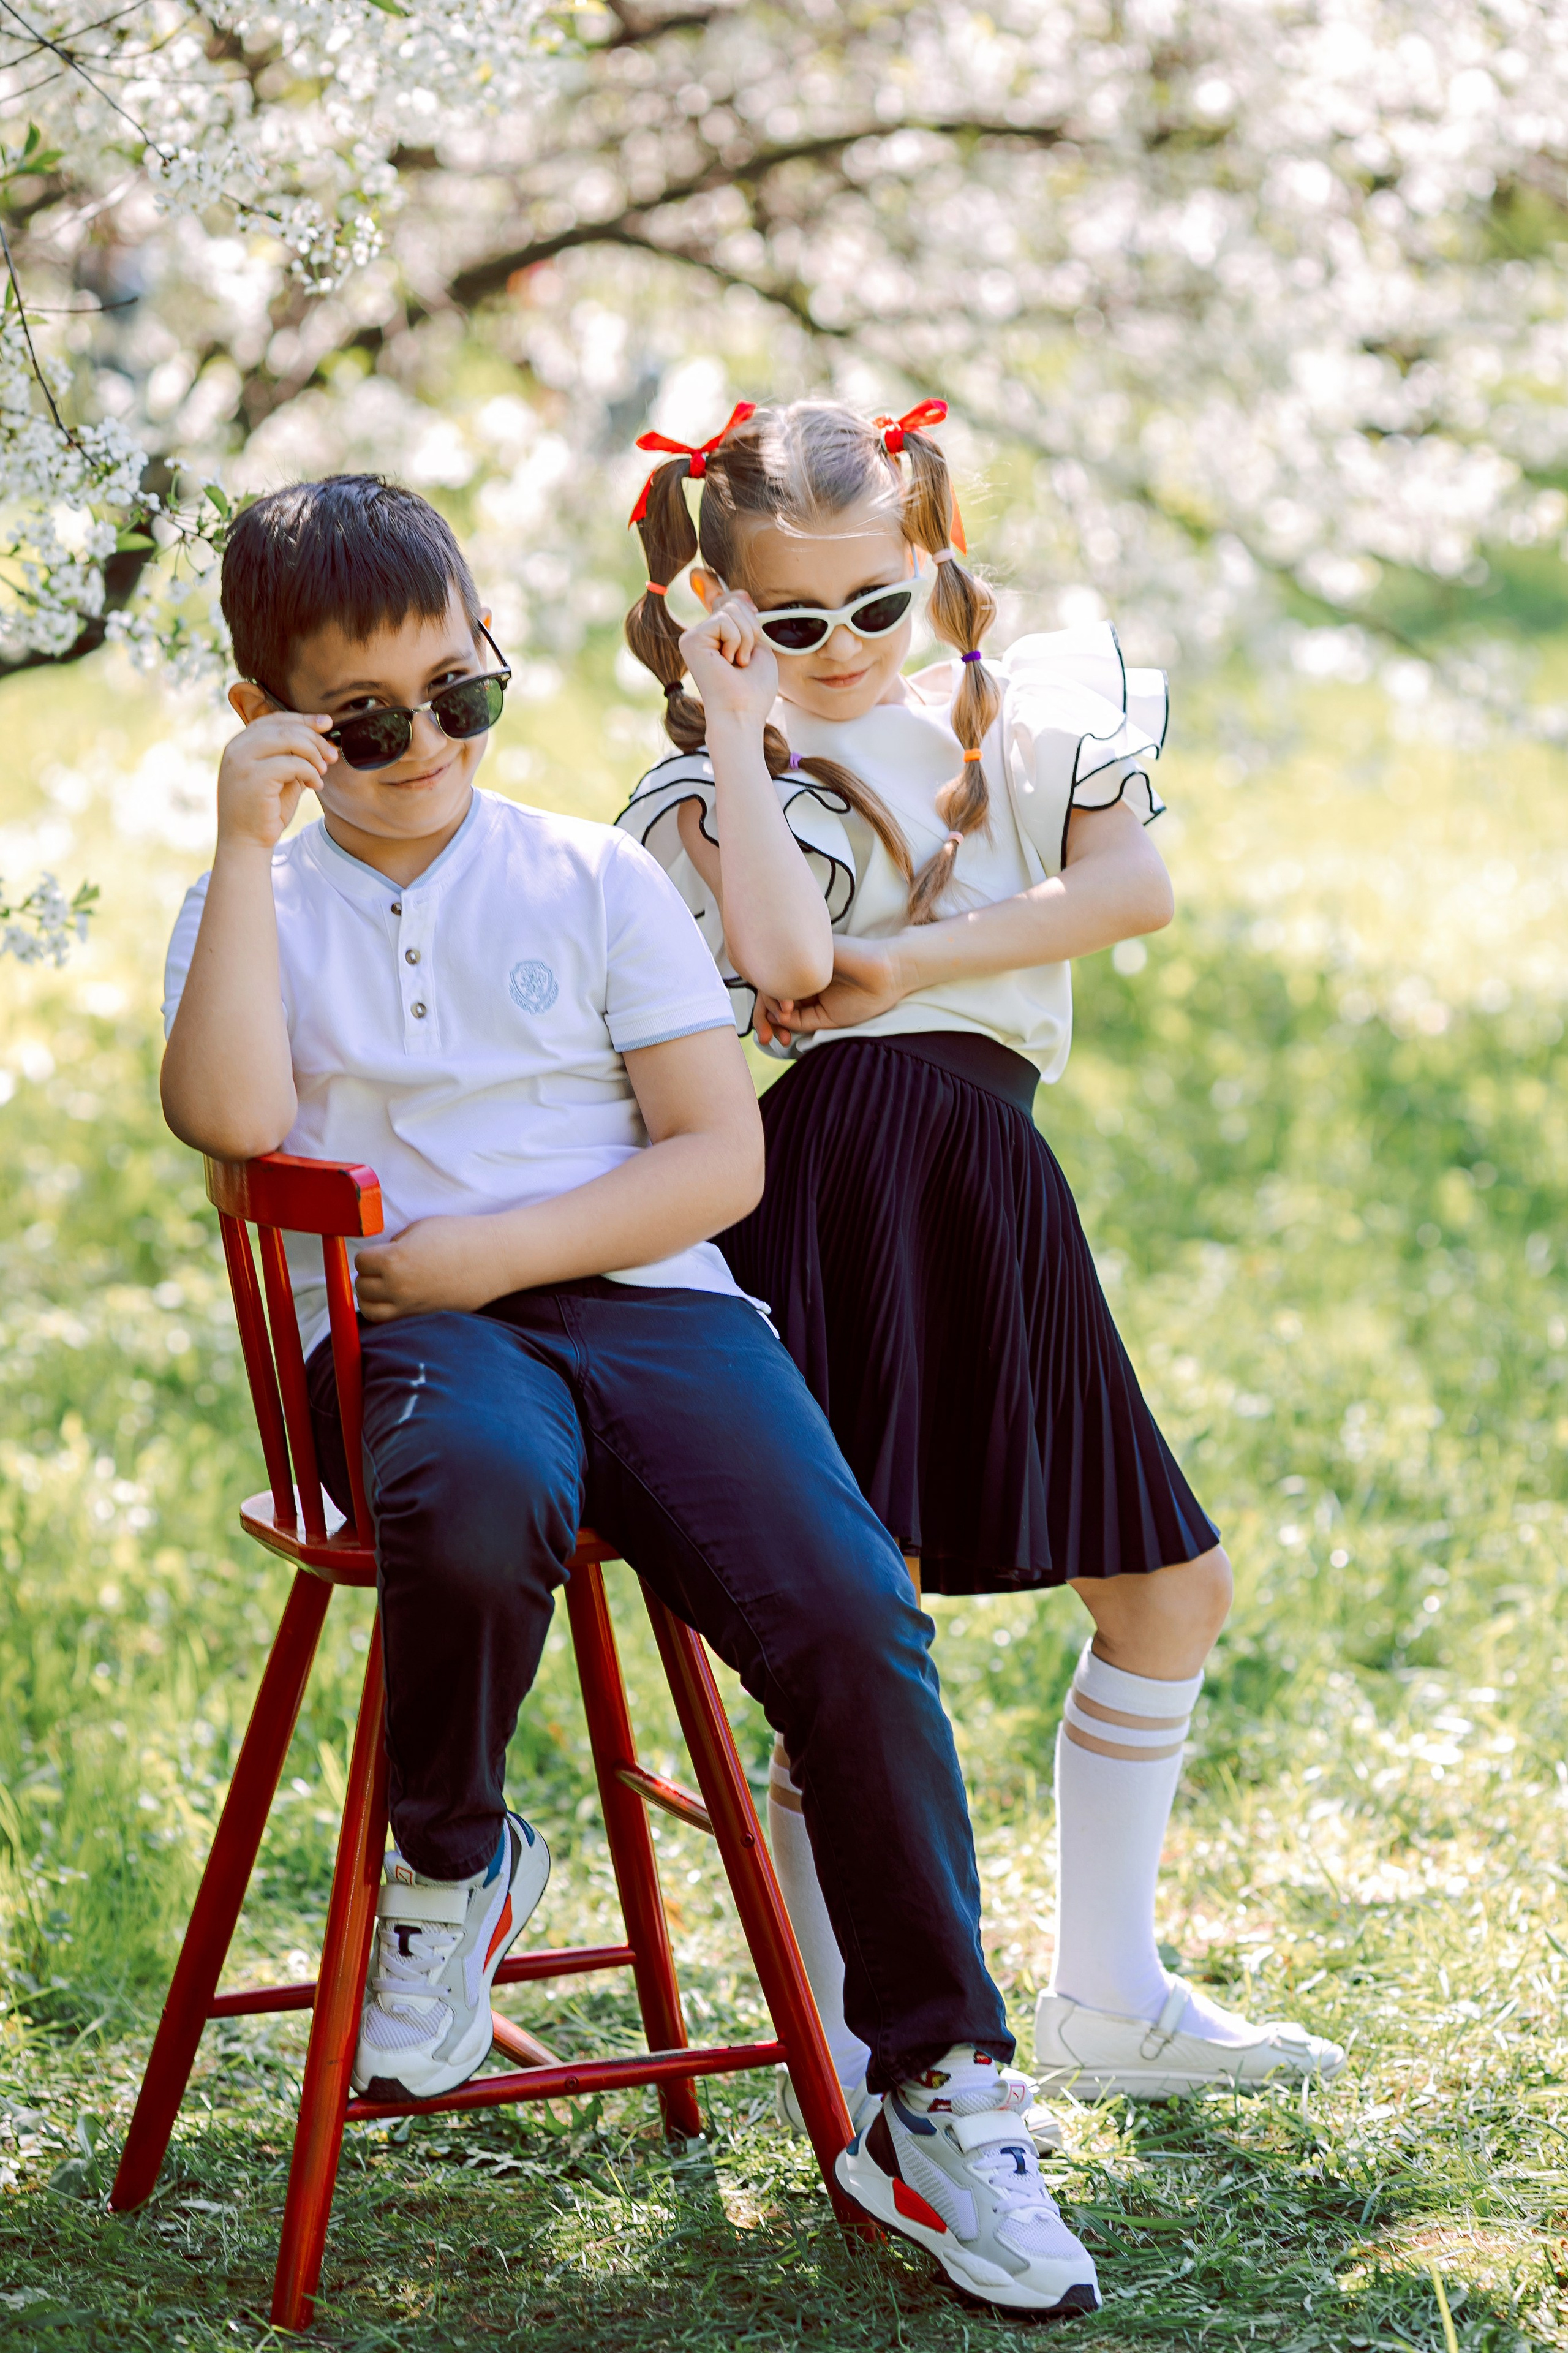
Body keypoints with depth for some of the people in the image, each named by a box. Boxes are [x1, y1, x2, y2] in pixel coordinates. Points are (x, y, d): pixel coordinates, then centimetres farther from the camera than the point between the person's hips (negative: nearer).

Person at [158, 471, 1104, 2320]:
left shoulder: (598, 882, 13)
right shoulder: (252, 909, 13)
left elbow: (719, 1160, 5)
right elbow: (230, 1121, -8)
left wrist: (496, 1249, -8)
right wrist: (248, 850, -8)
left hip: (645, 1301, 2)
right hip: (399, 1335, -1)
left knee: (855, 1624, -23)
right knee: (475, 1500, -40)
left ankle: (941, 2097, -10)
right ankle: (447, 1865, -9)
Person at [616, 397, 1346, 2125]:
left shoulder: (1029, 718, 18)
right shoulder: (731, 778, 6)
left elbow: (1135, 889, 1)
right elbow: (788, 960, -15)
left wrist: (911, 965, -6)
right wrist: (735, 735, -11)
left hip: (999, 1188, 6)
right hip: (853, 1162, -6)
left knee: (1168, 1588, 12)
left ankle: (1106, 2000, 25)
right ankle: (852, 2057, 1)